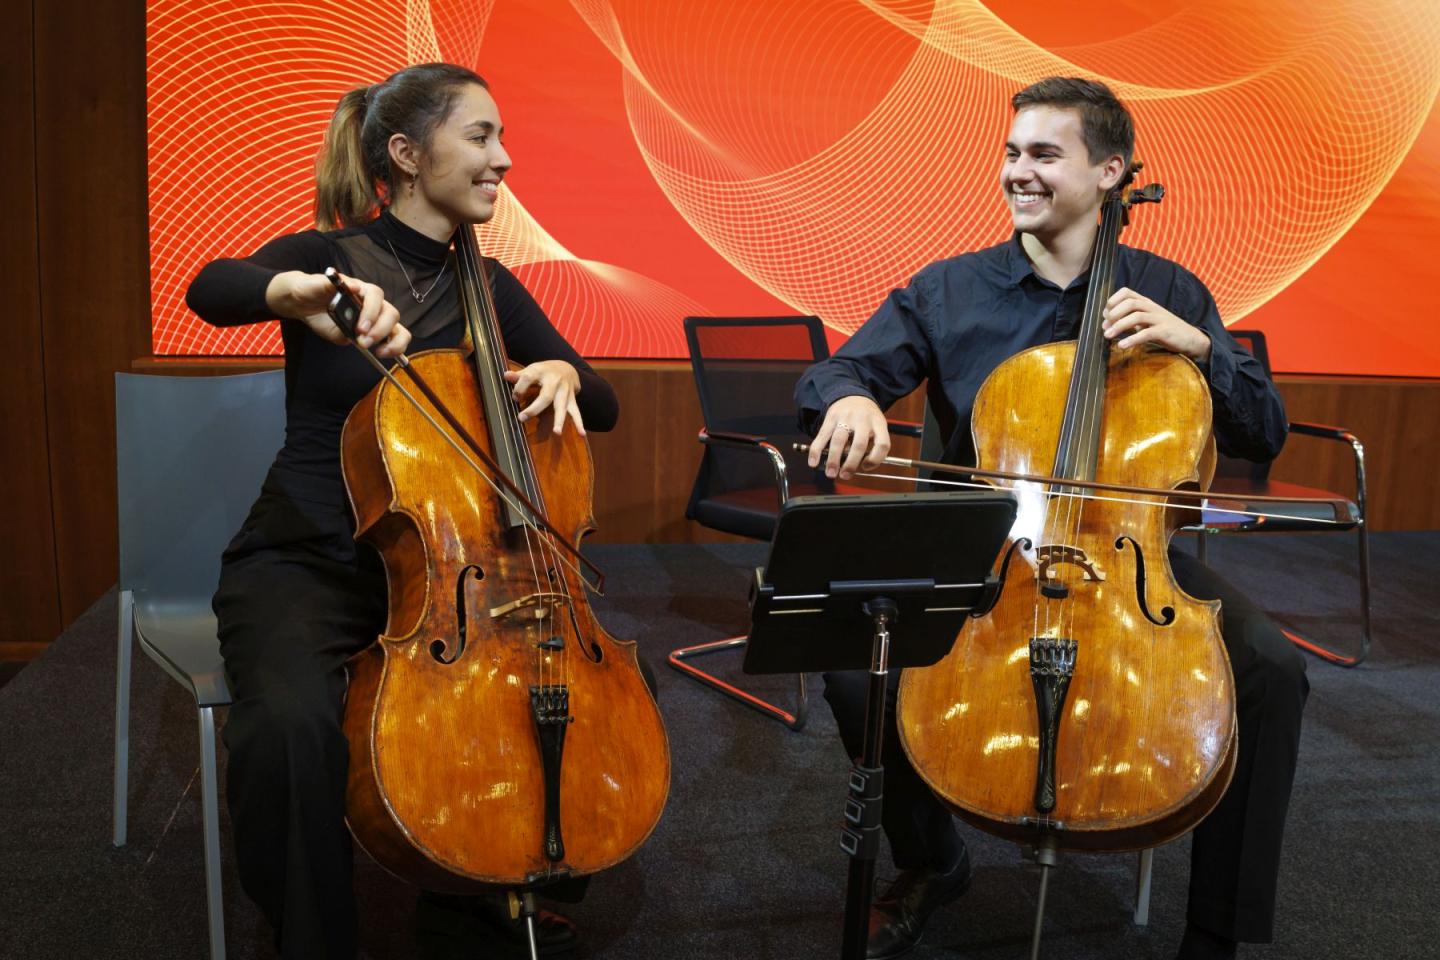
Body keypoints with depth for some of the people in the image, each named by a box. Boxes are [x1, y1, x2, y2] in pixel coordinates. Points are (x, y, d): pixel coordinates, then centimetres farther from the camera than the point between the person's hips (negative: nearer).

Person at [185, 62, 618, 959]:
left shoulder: (488, 286, 8)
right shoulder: (328, 255, -4)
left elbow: (604, 408, 6)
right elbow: (212, 290, -26)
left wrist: (559, 372, -16)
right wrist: (302, 292, -45)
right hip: (305, 563, -4)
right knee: (293, 726, -34)